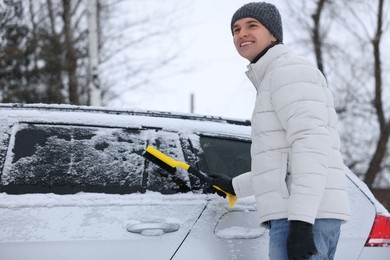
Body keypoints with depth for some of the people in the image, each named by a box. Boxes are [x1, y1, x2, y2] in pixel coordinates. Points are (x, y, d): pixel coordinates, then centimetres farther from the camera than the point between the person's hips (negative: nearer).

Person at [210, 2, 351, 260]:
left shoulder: (289, 70, -5)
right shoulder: (276, 79, 28)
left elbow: (312, 145, -18)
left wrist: (301, 222, -26)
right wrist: (235, 186, 45)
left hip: (306, 217, -10)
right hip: (296, 218, 10)